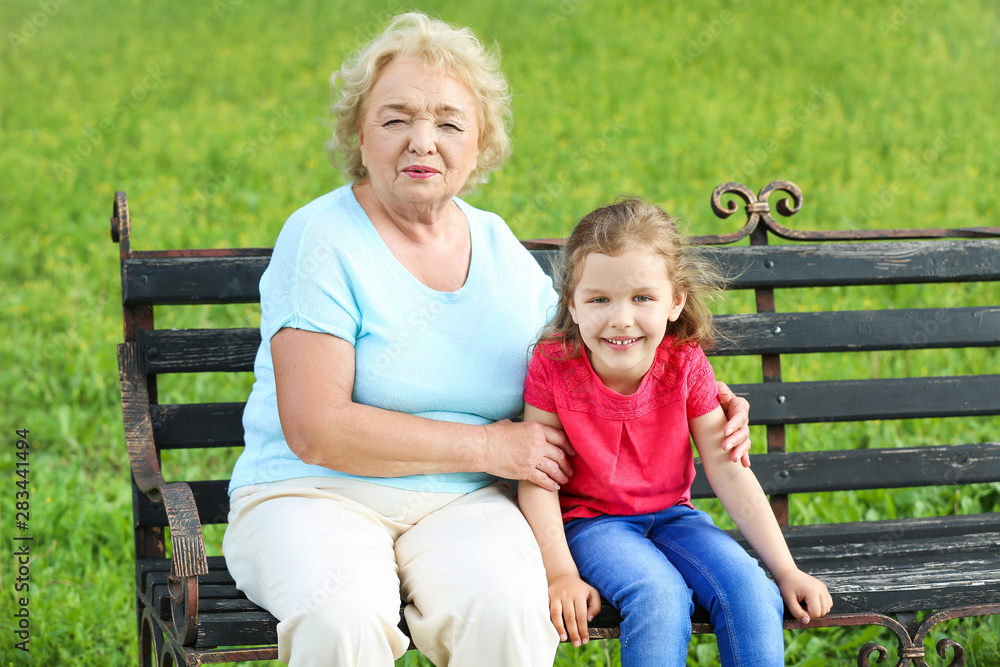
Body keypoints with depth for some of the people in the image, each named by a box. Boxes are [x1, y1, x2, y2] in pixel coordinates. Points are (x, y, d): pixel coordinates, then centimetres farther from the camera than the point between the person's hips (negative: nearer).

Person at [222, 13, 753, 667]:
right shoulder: (324, 239, -7)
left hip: (463, 505, 4)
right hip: (316, 496, -3)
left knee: (505, 611, -30)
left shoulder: (500, 249, 11)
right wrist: (489, 446, -13)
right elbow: (315, 430, -16)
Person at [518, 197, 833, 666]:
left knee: (750, 590, -23)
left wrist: (786, 571, -6)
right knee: (660, 595, -32)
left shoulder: (685, 365, -9)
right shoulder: (552, 365, -15)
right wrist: (561, 573, -21)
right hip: (590, 520, -3)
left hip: (670, 514, 3)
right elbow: (537, 479, -12)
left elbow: (728, 472, -5)